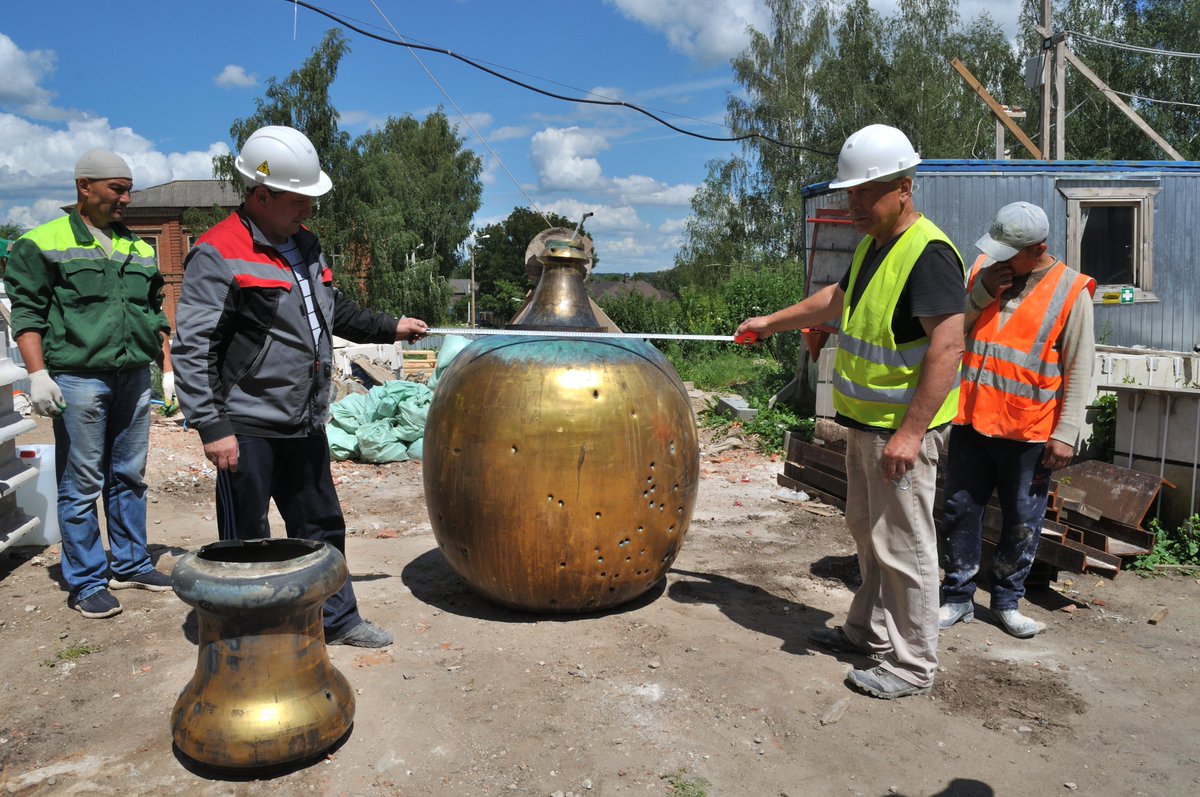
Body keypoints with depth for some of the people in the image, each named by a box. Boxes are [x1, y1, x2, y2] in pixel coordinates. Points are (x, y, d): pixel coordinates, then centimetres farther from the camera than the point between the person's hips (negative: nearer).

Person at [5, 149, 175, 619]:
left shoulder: (139, 249, 17)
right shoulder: (43, 244, 1)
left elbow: (155, 314, 20)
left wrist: (169, 370, 14)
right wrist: (38, 374, -12)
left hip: (134, 378, 5)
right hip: (78, 380, -5)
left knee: (130, 477, 12)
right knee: (81, 485, 0)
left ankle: (130, 564, 24)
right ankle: (87, 582, 10)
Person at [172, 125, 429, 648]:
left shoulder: (304, 245, 12)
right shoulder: (218, 256, -14)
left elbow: (333, 309, 28)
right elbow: (192, 348, -17)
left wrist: (389, 328, 23)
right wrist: (211, 427, -21)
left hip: (305, 424, 8)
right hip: (249, 429, -8)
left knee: (322, 526, 18)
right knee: (246, 541, 6)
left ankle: (337, 618, 34)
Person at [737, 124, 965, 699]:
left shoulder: (928, 253, -19)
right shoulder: (873, 244, 12)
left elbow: (947, 346, -25)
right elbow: (838, 299, 29)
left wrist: (910, 433, -28)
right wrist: (771, 323, 34)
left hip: (901, 428, -10)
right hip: (864, 420, 10)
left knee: (903, 544, -1)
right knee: (868, 531, 19)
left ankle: (912, 665, 14)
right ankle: (872, 631, 35)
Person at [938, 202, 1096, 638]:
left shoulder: (1070, 290, -6)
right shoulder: (984, 269, 5)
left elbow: (1079, 371, -5)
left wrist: (1066, 433, -10)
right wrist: (982, 292, -11)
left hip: (1029, 432, -3)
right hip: (971, 421, 3)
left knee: (1022, 522, 8)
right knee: (960, 511, 8)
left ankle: (1007, 601, 26)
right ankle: (958, 598, 21)